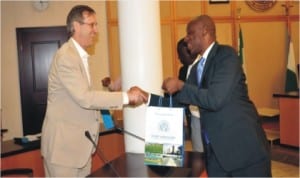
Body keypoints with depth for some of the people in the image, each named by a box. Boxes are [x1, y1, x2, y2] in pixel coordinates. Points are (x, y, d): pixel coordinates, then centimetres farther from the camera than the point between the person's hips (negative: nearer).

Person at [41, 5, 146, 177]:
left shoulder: (80, 55, 13)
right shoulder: (66, 56, -18)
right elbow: (84, 98, -26)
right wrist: (126, 96, -24)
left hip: (80, 142, 9)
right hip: (63, 143, -9)